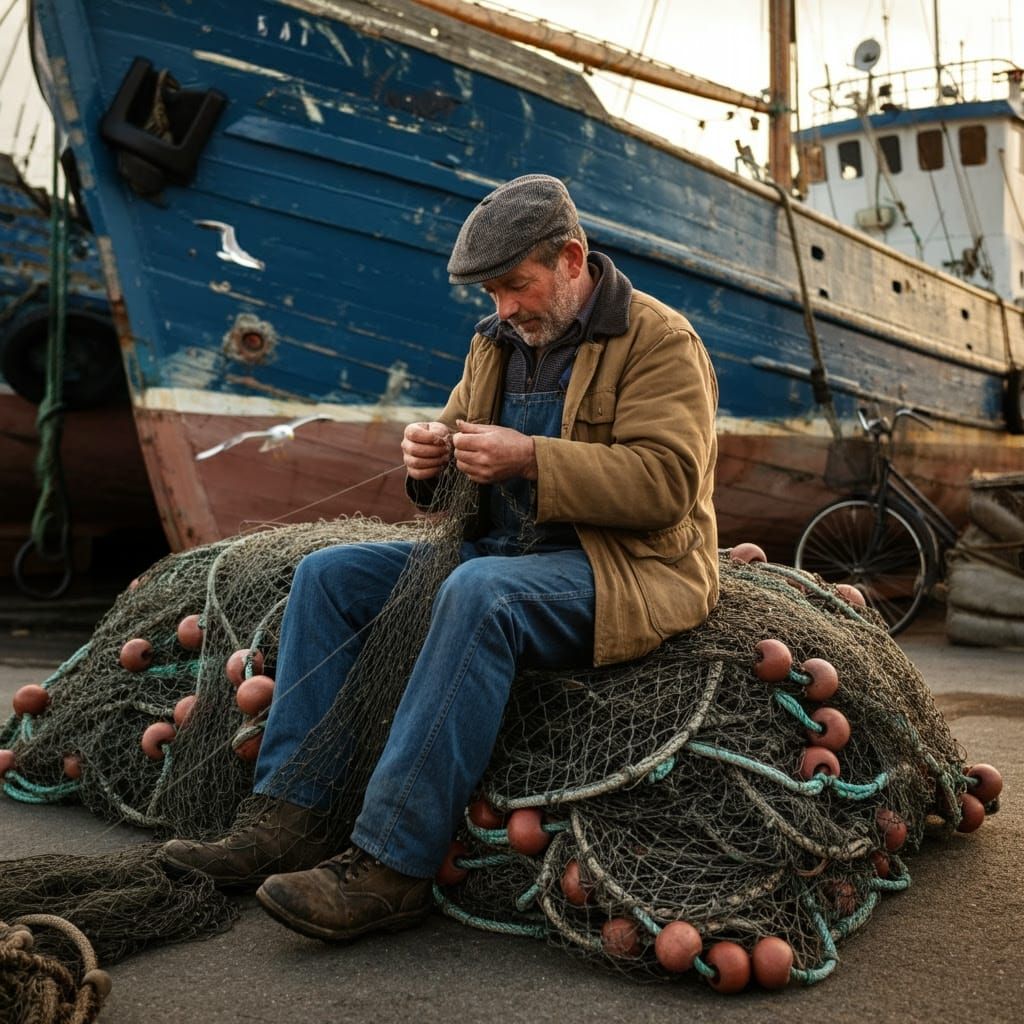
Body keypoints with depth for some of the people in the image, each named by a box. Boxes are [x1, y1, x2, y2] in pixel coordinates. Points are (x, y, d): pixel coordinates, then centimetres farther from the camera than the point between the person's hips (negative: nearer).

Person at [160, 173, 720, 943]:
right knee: (327, 576, -4)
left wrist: (529, 459, -26)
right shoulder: (497, 342, 16)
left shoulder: (660, 340, -7)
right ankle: (292, 822, -11)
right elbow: (457, 427, 23)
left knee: (478, 593, -38)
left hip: (625, 566, -8)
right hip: (502, 552, 8)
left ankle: (392, 867, -34)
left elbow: (666, 481, -18)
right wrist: (434, 454, -3)